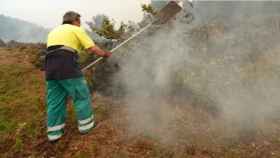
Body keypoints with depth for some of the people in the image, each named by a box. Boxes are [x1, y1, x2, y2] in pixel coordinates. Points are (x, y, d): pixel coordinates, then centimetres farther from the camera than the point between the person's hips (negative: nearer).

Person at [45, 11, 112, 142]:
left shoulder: (53, 31, 28)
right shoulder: (76, 30, 8)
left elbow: (54, 51, 24)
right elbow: (93, 49, 0)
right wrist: (106, 54, 16)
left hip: (50, 67, 7)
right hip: (67, 66, -7)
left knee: (54, 101, 12)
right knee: (81, 96, 7)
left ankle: (54, 133, 19)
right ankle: (86, 125, 17)